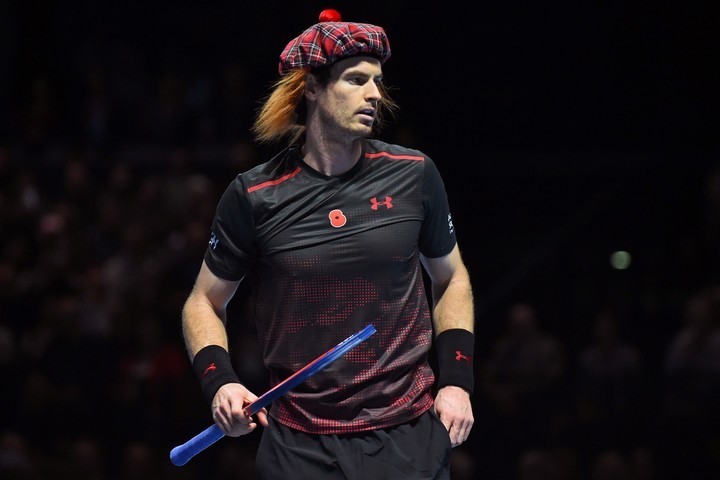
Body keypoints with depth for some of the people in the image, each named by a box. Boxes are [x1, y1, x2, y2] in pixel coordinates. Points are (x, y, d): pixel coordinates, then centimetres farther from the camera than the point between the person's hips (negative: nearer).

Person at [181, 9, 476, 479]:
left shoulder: (414, 175, 1)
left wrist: (456, 381, 5)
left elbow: (451, 278, 15)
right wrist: (219, 381, -9)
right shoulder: (255, 196, -4)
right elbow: (205, 302, 8)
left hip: (410, 435, 1)